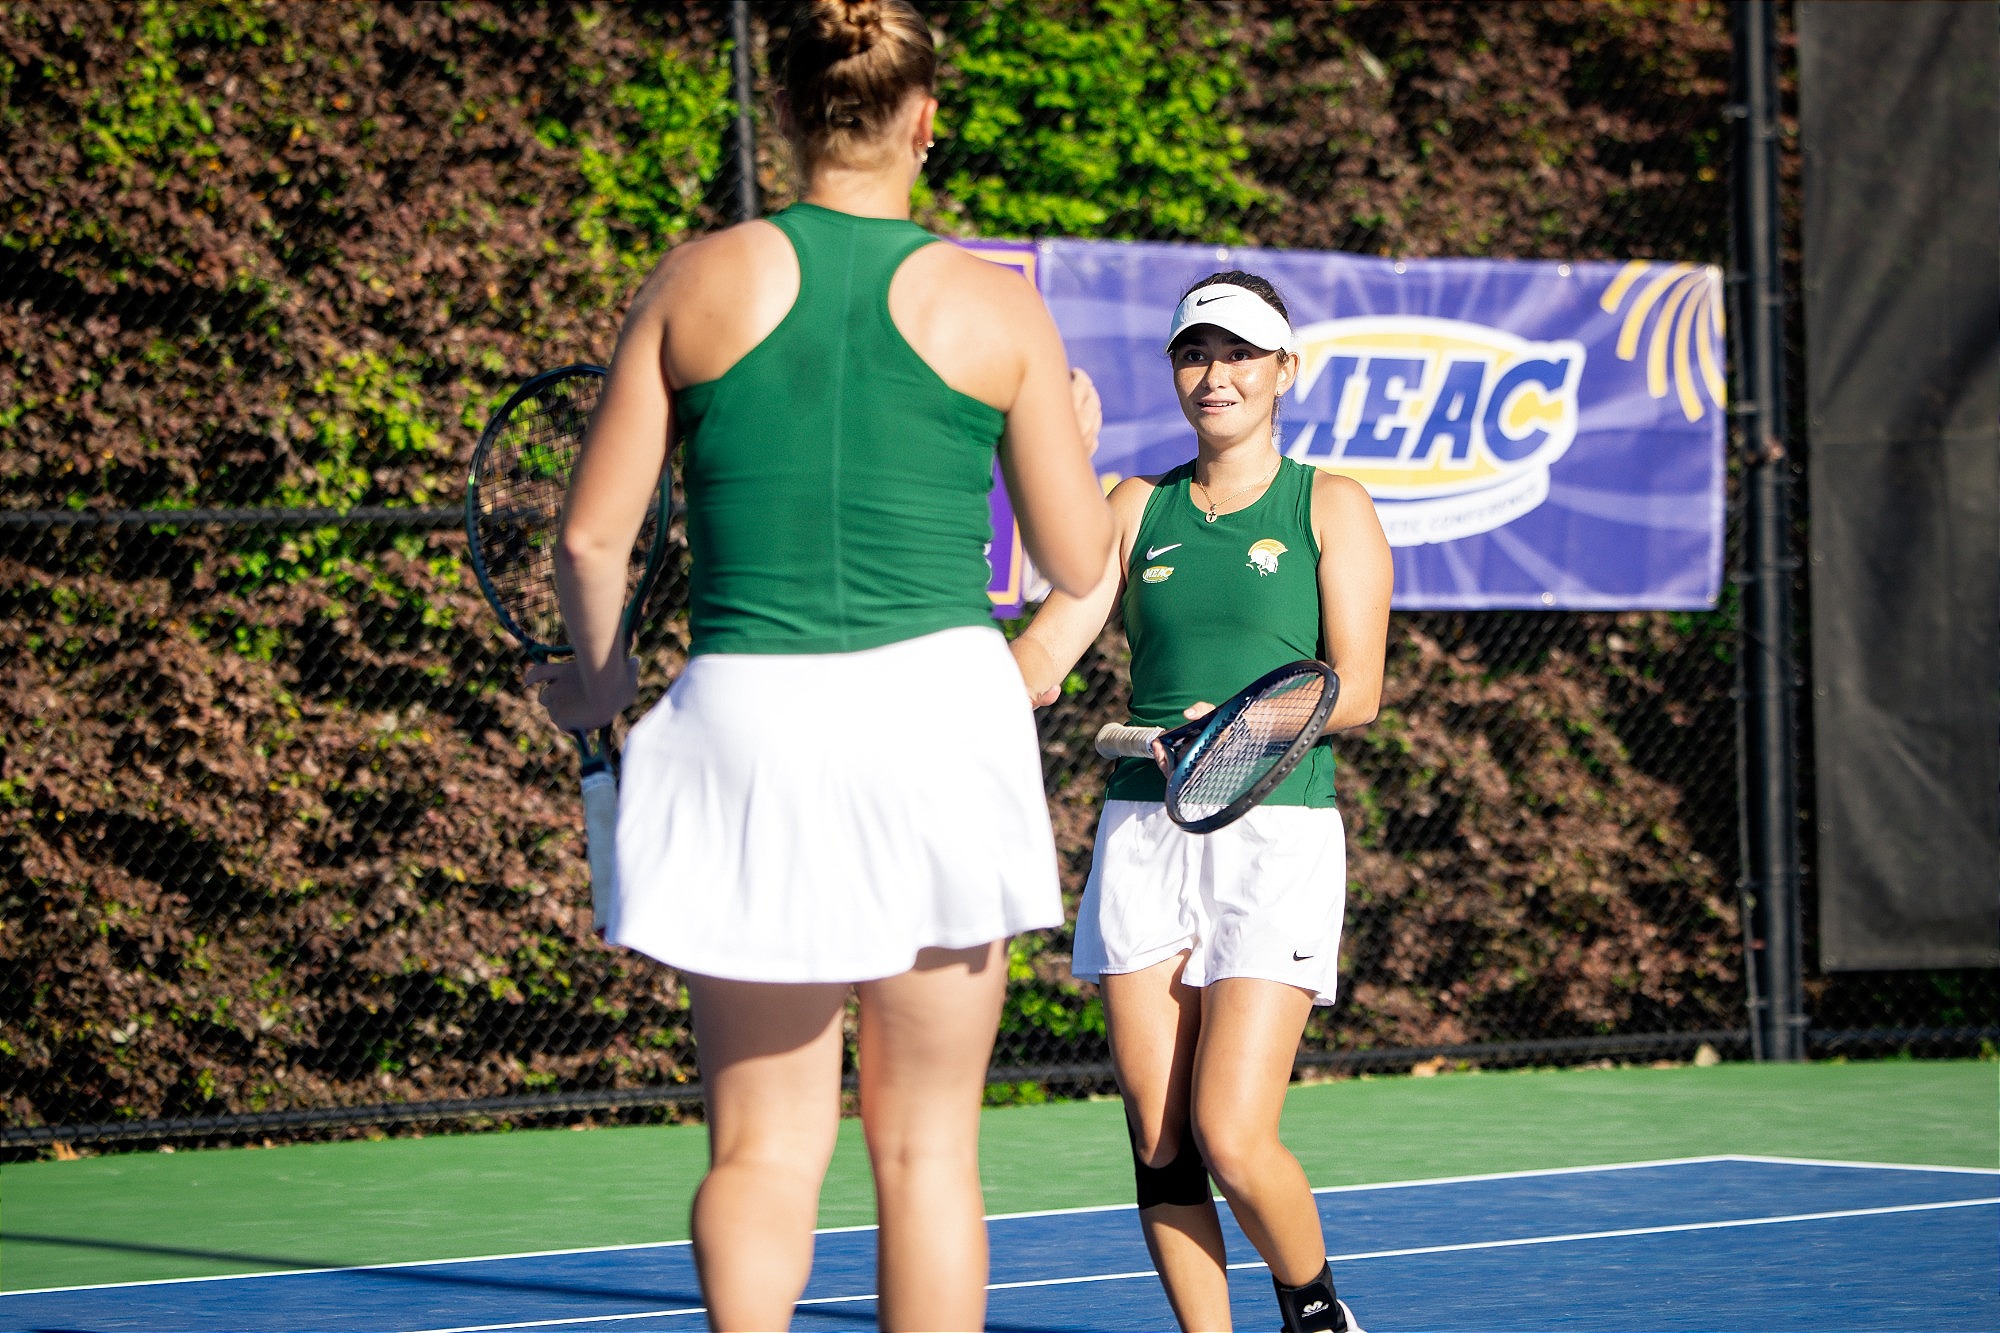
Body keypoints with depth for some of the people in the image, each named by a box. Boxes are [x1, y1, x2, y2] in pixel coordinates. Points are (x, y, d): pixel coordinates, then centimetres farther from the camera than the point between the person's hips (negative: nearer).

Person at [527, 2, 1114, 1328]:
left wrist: (600, 679, 23)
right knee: (927, 1145, 8)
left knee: (763, 1145, 7)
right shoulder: (997, 305, 1)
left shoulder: (701, 279, 3)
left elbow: (592, 536, 4)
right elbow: (1077, 561, 8)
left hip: (746, 721, 0)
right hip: (941, 709, 0)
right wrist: (1076, 433, 29)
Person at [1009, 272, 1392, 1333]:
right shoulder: (1139, 509, 13)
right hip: (1142, 834, 4)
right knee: (1158, 1142, 0)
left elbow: (1356, 692, -4)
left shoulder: (1330, 510, 4)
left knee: (1231, 1138, -11)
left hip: (1276, 835, -4)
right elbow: (1047, 648, 5)